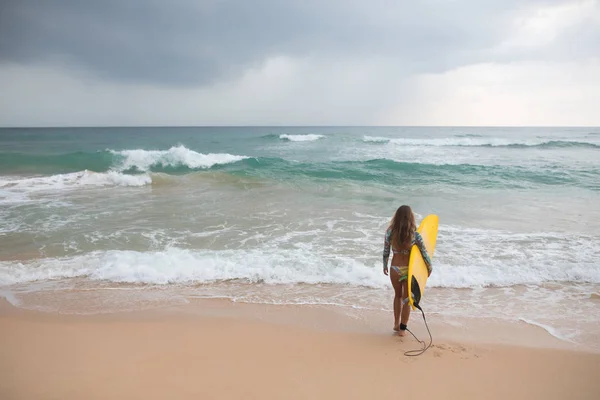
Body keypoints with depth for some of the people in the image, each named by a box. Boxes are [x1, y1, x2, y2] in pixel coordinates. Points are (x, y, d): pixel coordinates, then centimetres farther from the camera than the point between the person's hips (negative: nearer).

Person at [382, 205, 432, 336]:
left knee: (398, 296, 25)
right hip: (409, 269, -2)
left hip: (395, 268, 2)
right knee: (406, 299, 15)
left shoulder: (390, 232, -11)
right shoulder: (415, 234, -15)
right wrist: (430, 267, 9)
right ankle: (402, 328, 22)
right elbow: (424, 252, -8)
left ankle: (396, 324, 33)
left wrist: (385, 266, 14)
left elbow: (386, 252, -2)